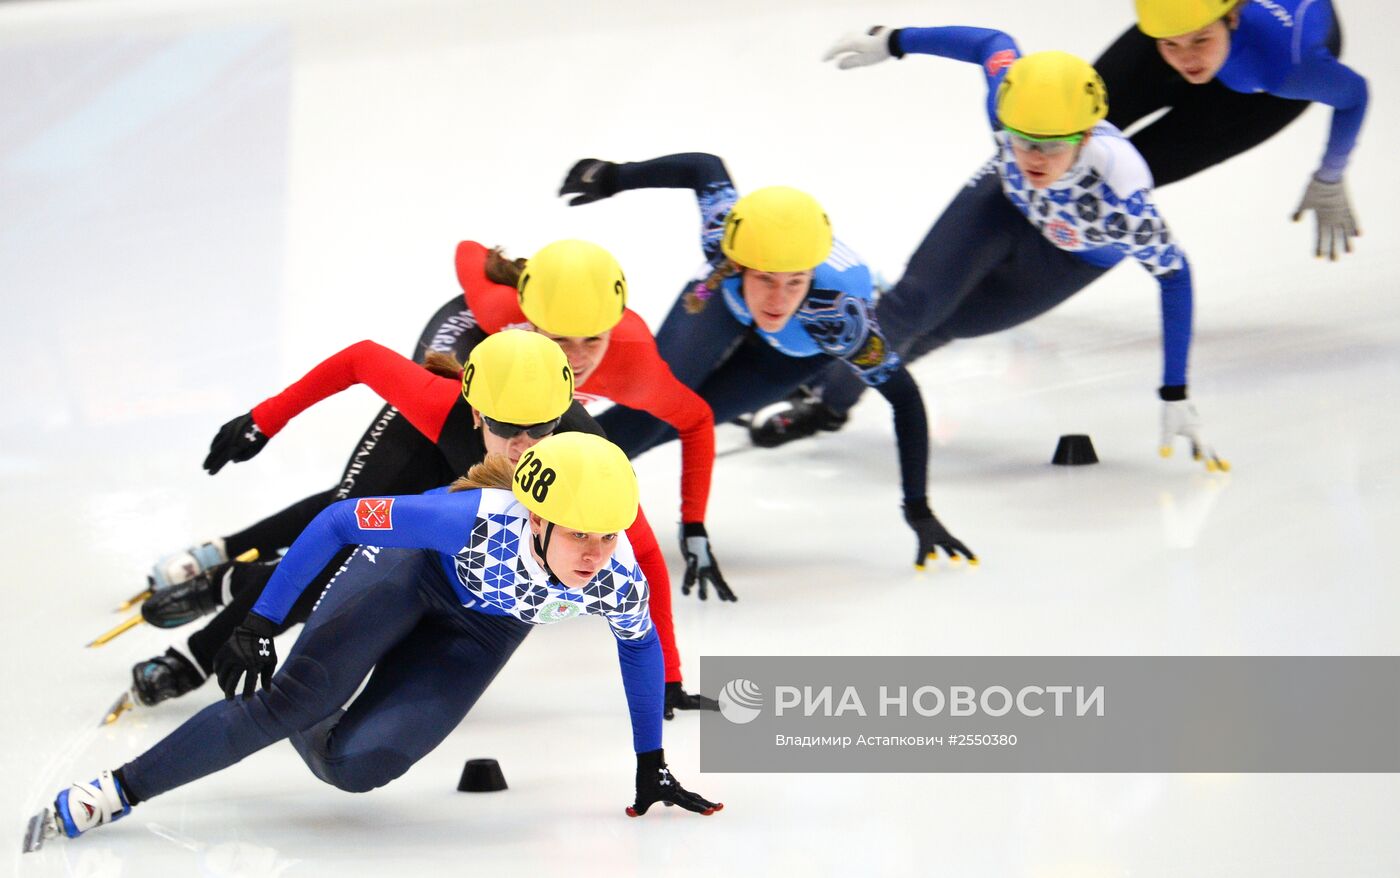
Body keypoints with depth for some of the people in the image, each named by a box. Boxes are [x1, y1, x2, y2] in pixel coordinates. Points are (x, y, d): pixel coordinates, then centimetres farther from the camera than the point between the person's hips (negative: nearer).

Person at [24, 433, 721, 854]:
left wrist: (652, 767, 2)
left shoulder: (618, 581, -31)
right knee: (297, 697, -25)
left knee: (352, 763, -15)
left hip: (485, 627, 3)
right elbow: (341, 521, -30)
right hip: (417, 566, -3)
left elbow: (639, 645, -6)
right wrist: (259, 625, -28)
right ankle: (114, 792, -14)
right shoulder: (477, 519, -41)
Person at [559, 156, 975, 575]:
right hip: (725, 299, 1)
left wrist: (919, 512, -36)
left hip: (803, 349, -1)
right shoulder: (723, 235, -41)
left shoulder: (836, 312, -47)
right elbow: (707, 168, -20)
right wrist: (613, 176, -8)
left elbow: (903, 395, -36)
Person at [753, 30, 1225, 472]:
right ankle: (826, 399, 18)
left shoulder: (1120, 193, -45)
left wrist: (1175, 397, -27)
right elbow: (993, 44, -15)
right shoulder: (1008, 101, -38)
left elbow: (1173, 275, -29)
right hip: (1006, 198, 2)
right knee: (917, 300, -9)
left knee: (938, 324, -3)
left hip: (1073, 256, -2)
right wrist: (889, 42, -2)